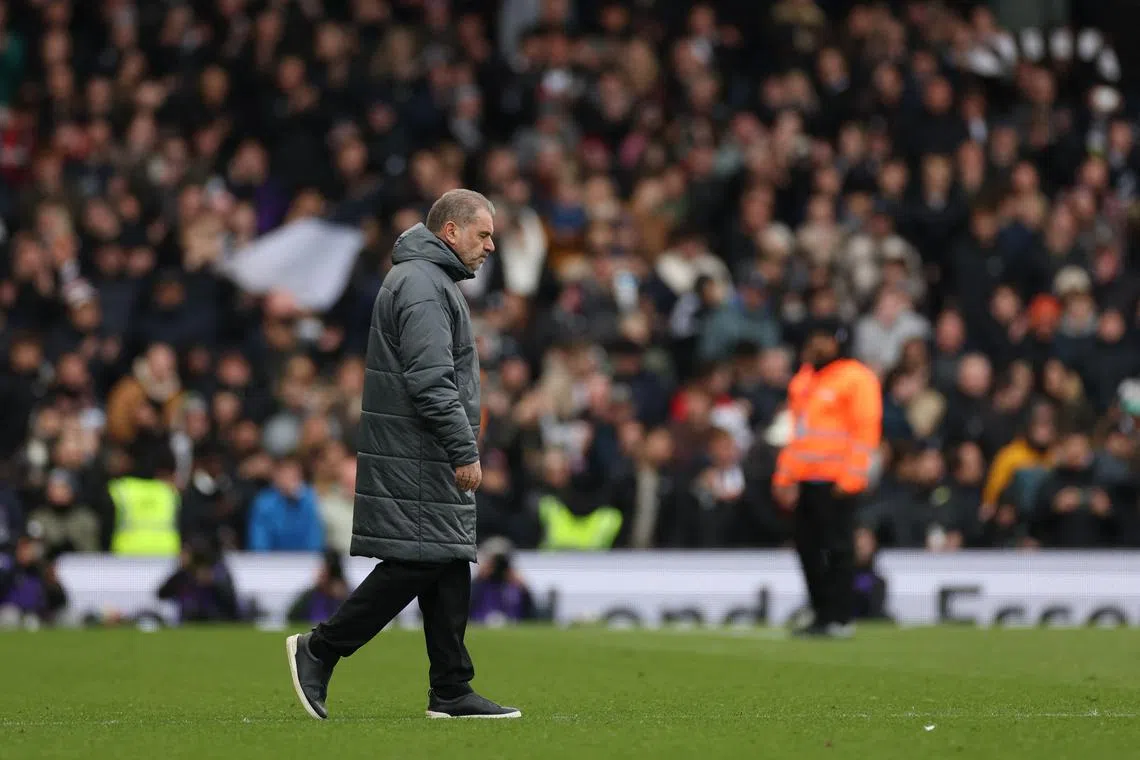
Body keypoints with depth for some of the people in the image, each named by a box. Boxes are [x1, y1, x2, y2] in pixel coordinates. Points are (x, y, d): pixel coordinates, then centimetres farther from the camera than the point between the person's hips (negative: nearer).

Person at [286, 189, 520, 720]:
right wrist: (464, 451, -21)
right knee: (417, 562, -11)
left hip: (433, 458, 11)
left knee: (449, 566, 7)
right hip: (415, 456, -11)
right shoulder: (421, 284, -13)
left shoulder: (435, 282, 22)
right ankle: (319, 650, -4)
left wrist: (461, 449, 23)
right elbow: (431, 380, -21)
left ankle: (452, 694, 6)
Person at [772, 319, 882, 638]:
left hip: (836, 479, -8)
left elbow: (866, 430, -11)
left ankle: (839, 618, -4)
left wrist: (850, 478, -17)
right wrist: (784, 476, 19)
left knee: (837, 548, -7)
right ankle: (821, 614, 14)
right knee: (808, 547, 7)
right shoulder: (803, 379, 20)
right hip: (805, 480, 8)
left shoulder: (855, 378, -5)